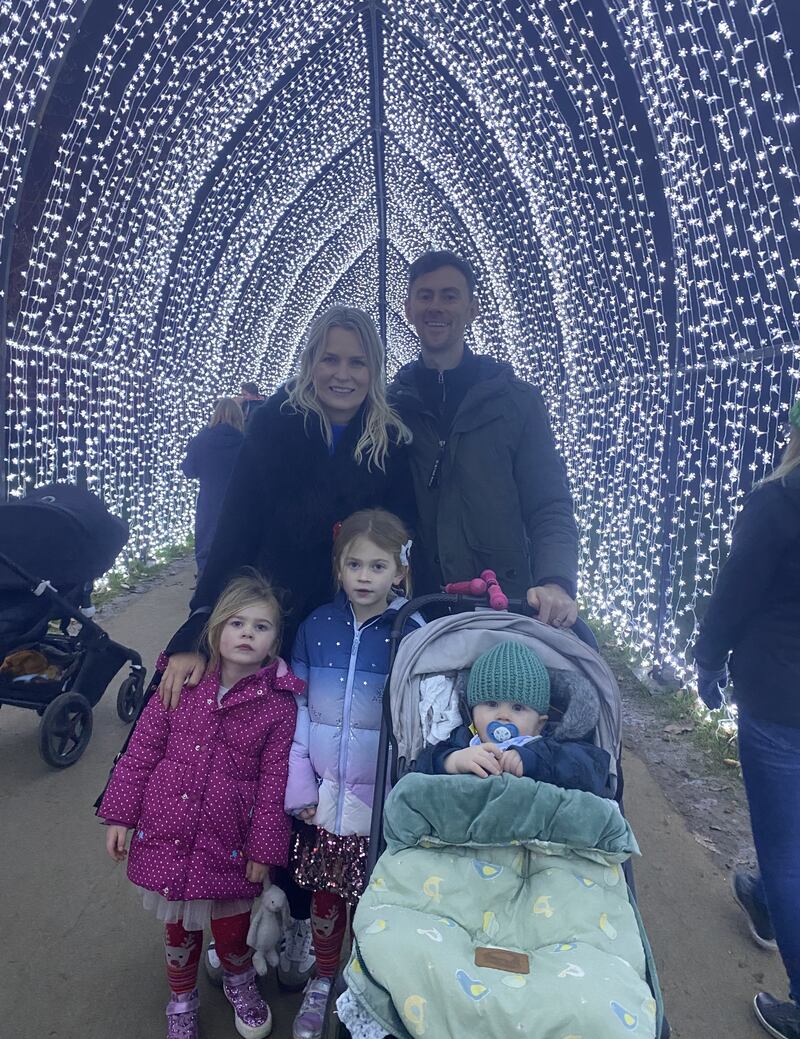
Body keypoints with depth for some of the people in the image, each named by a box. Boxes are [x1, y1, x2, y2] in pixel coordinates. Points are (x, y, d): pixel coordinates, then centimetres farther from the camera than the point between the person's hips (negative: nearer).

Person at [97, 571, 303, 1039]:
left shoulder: (279, 704, -11)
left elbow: (274, 782, -7)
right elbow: (142, 749, 2)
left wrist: (264, 849, -4)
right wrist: (120, 813, 2)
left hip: (228, 842, -2)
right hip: (167, 832, 2)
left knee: (232, 930, 12)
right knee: (179, 928, 19)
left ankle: (240, 981, 47)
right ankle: (182, 1000, 49)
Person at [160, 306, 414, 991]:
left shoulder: (392, 446, -1)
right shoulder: (277, 427, -6)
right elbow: (233, 530, -10)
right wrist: (197, 634, -16)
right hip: (270, 629, -1)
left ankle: (301, 920, 34)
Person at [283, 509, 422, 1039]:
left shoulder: (411, 632, -10)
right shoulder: (316, 626, -2)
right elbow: (298, 709, 1)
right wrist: (299, 787, -1)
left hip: (382, 796, -2)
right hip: (324, 792, 3)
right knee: (325, 891, 18)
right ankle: (322, 982, 42)